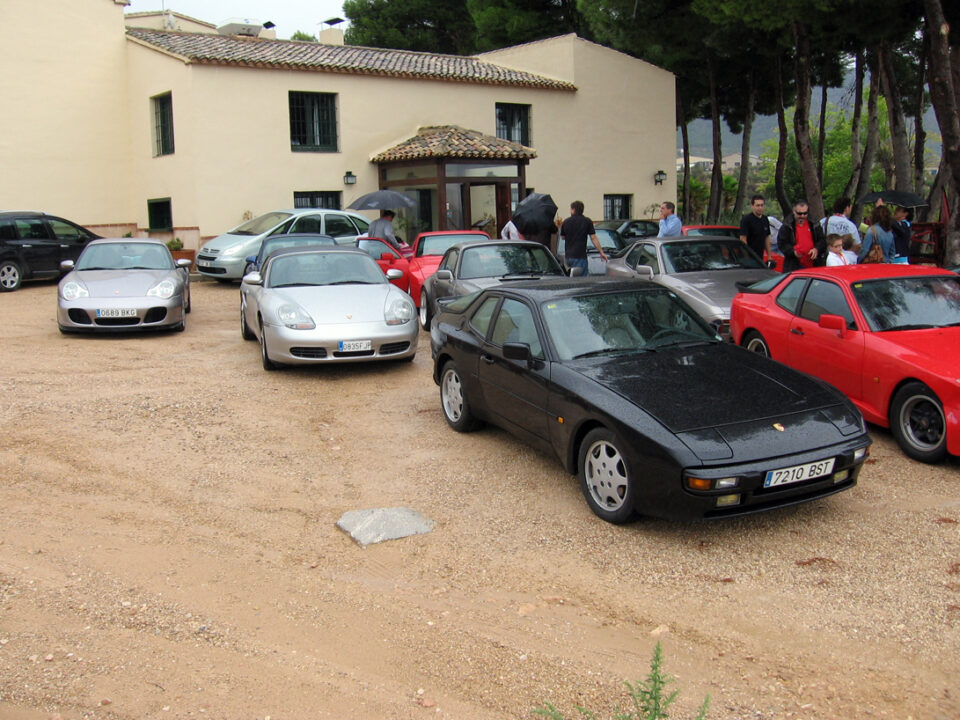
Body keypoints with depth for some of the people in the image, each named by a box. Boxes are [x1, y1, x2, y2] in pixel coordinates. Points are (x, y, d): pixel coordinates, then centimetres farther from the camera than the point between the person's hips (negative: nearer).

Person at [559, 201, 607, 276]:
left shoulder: (566, 222, 5)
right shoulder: (587, 221, -3)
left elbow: (563, 237, 16)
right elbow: (593, 238, -4)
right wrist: (602, 252, 1)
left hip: (568, 256, 4)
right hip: (580, 256, -4)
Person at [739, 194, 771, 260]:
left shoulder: (765, 219, 13)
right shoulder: (746, 219, -11)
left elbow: (767, 238, 18)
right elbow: (743, 240, -15)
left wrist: (769, 256, 13)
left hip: (760, 258, 7)